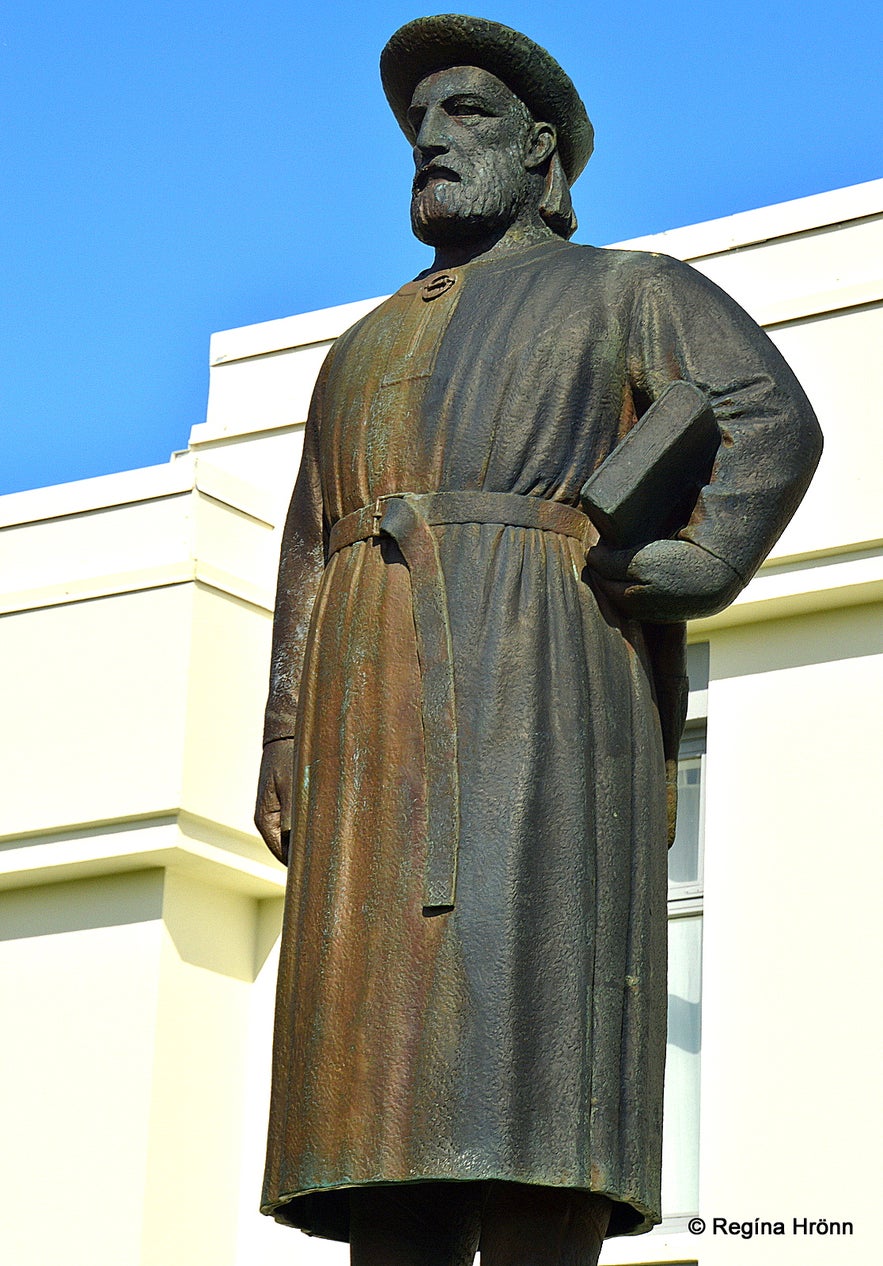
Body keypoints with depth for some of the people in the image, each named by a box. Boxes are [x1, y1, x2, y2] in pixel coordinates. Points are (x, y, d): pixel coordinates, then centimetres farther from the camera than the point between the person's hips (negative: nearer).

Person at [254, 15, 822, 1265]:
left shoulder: (625, 292, 16)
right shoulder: (367, 345, 32)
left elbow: (775, 418, -1)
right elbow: (307, 561, 24)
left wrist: (699, 564, -19)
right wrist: (285, 754, 11)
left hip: (543, 663, -5)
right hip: (379, 694, 5)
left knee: (522, 1014, -19)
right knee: (384, 1054, -8)